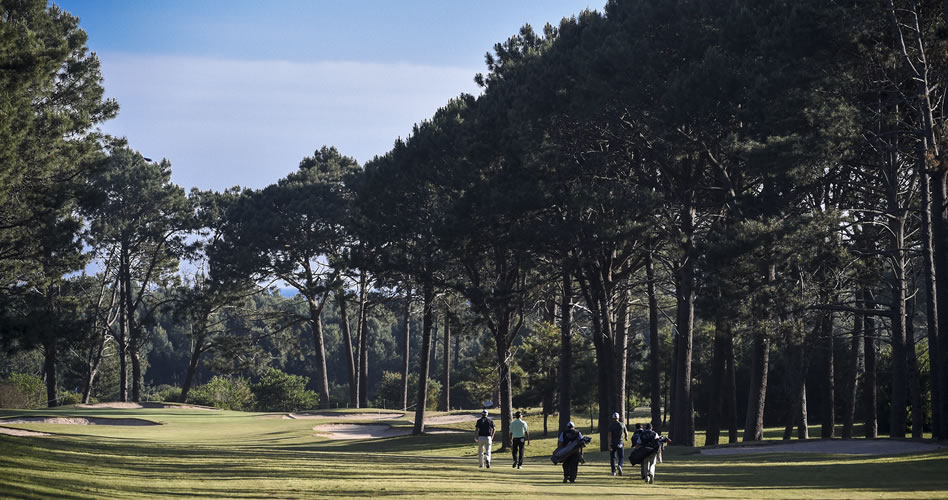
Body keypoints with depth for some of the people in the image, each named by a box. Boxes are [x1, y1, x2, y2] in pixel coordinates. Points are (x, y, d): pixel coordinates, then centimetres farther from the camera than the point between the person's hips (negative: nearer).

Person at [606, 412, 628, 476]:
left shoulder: (611, 425, -7)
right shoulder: (622, 424, -1)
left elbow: (610, 435, -13)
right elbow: (626, 433, 9)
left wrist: (609, 444, -15)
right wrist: (626, 437, 33)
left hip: (613, 443, 0)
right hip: (620, 443, 1)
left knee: (613, 457, 12)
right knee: (621, 457, 8)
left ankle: (613, 471, 9)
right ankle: (619, 466, -22)